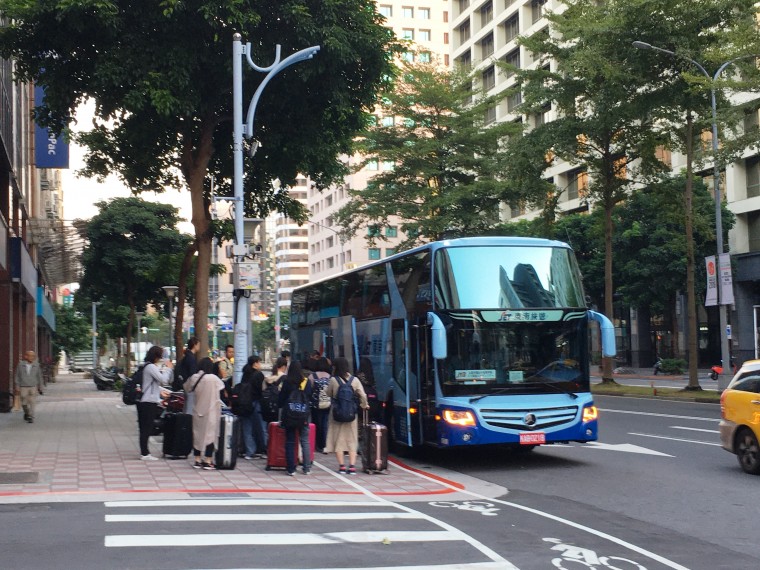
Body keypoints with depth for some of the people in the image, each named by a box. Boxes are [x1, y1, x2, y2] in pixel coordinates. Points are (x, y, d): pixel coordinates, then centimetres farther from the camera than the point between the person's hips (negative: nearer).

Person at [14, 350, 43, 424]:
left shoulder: (36, 365, 0)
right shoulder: (21, 365, -2)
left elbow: (39, 376, 7)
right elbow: (17, 376, 2)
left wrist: (40, 387, 8)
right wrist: (17, 387, -2)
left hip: (33, 387, 0)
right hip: (23, 387, 0)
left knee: (32, 403, -7)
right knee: (24, 403, 7)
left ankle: (31, 418, -1)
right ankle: (26, 413, 34)